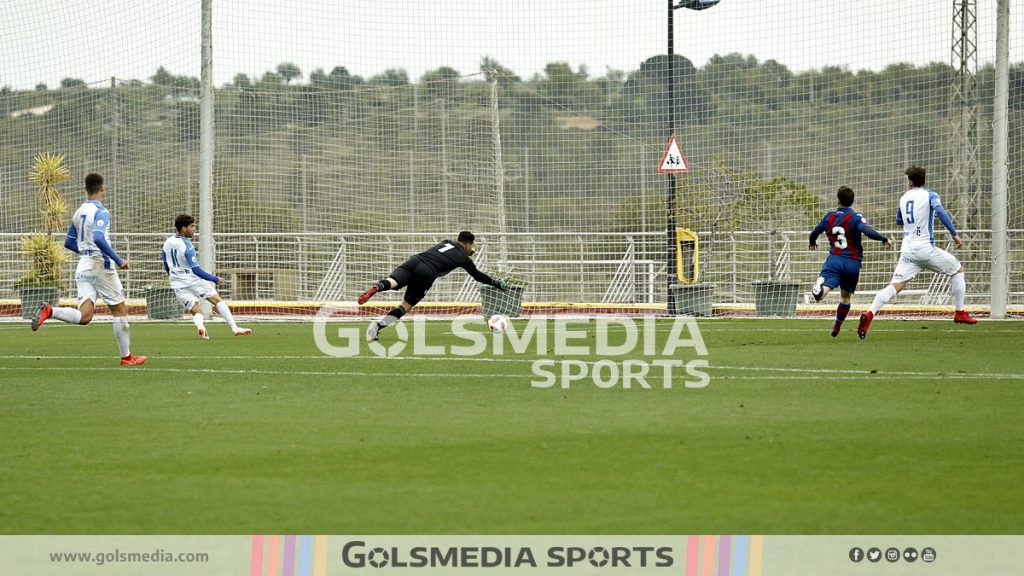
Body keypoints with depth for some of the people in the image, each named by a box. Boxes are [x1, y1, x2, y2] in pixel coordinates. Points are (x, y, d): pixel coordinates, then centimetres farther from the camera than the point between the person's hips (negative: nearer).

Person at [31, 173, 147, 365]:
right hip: (101, 266, -6)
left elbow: (69, 243, 21)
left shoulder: (79, 212, 13)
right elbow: (99, 238, -27)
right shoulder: (101, 212, -11)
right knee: (120, 311, 8)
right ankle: (126, 357, 13)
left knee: (83, 316, -3)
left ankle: (49, 311, -25)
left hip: (83, 266, 6)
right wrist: (118, 260, -21)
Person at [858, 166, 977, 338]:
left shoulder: (904, 198, 13)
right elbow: (940, 211, -21)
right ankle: (960, 313, 16)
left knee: (895, 286, -4)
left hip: (907, 250, 4)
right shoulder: (929, 195, -1)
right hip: (926, 248, -4)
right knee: (958, 270, 16)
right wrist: (954, 234, -16)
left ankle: (870, 313, -26)